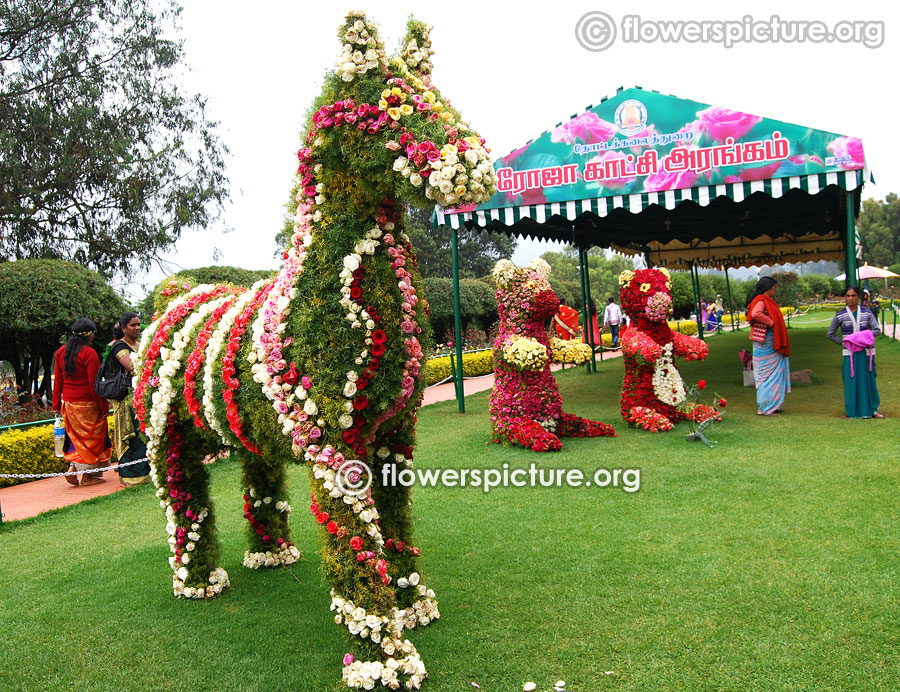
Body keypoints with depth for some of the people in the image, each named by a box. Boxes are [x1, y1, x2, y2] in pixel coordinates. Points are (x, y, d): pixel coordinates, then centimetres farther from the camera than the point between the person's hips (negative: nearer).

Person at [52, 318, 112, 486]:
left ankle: (72, 466, 5)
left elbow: (58, 380, 10)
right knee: (91, 437, 5)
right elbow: (93, 383, -16)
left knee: (78, 436, 19)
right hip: (87, 403, -6)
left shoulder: (61, 352, 6)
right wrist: (104, 407, -10)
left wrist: (56, 404, 16)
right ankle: (88, 476, 8)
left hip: (68, 403, 6)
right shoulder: (89, 353, -15)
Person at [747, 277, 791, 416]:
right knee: (768, 374, -4)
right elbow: (756, 314, -34)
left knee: (774, 372, 14)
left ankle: (772, 405, 22)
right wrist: (771, 322, -23)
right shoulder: (761, 301, -15)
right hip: (766, 343, -10)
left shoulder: (767, 301, 16)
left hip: (772, 345, 10)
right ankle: (765, 408, 2)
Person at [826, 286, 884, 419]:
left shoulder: (867, 312, 5)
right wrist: (843, 343, -1)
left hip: (866, 351, 1)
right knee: (851, 380, -1)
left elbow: (877, 330, 0)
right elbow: (831, 334, 9)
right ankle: (852, 411, 7)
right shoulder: (840, 315, 3)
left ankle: (873, 409, 10)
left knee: (868, 380, 3)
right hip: (850, 352, -1)